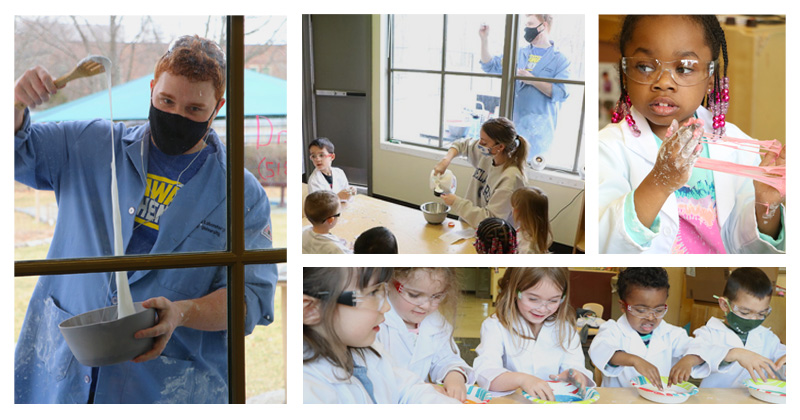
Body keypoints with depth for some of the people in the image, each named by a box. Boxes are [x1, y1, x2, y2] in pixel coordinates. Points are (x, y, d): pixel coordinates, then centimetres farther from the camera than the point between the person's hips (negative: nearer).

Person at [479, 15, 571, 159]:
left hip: (538, 126, -5)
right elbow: (490, 66, 16)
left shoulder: (560, 60, -3)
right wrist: (484, 39, 5)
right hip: (513, 121, 5)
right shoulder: (519, 54, 13)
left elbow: (561, 93, -14)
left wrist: (533, 80, -20)